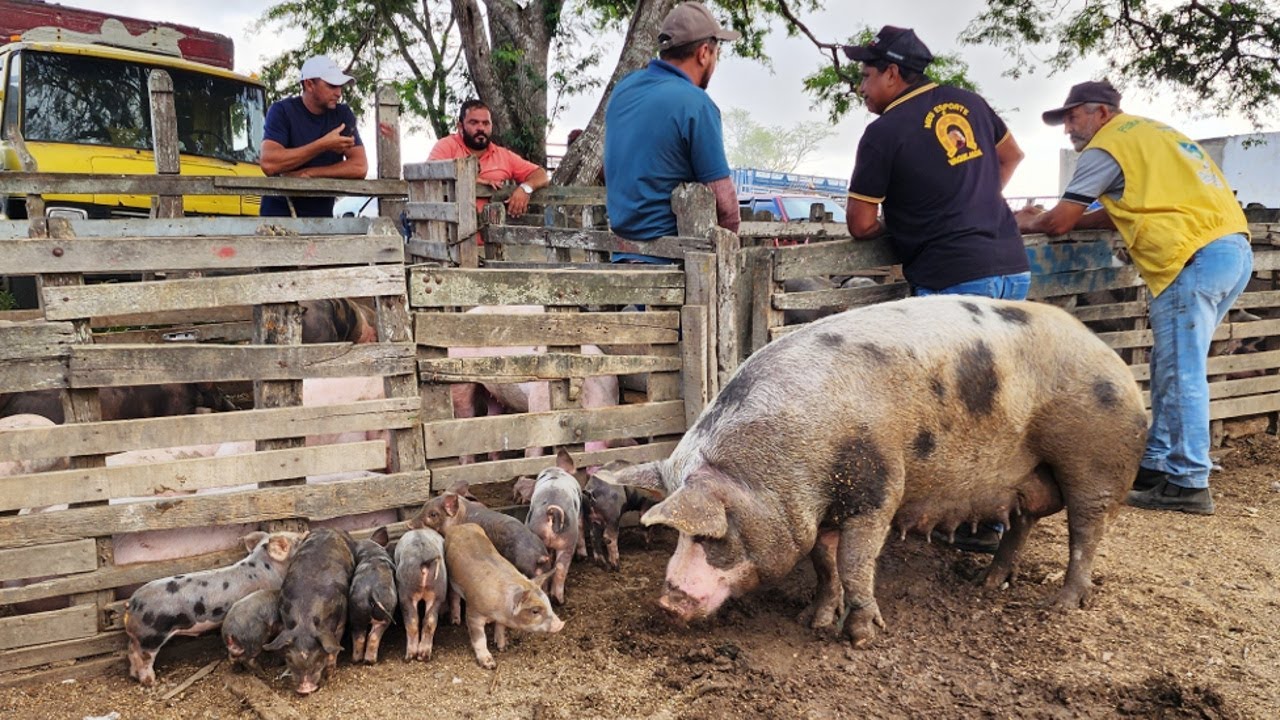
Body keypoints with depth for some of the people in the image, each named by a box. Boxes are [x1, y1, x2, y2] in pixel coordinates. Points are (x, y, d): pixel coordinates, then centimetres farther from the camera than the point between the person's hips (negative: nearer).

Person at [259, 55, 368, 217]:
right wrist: (323, 145, -20)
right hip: (279, 211, -3)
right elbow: (269, 164, -21)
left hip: (321, 214, 3)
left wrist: (308, 173, -15)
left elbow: (360, 167, -8)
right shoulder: (282, 111, -6)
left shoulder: (343, 115, 3)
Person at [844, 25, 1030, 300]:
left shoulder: (882, 132, -8)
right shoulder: (969, 101, 11)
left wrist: (886, 226, 16)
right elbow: (1011, 155, 27)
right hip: (1015, 267, 7)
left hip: (953, 281, -7)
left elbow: (861, 226, -5)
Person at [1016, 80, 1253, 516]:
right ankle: (1157, 464, 19)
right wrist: (1057, 219, 26)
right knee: (1172, 366, 14)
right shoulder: (1152, 132, 27)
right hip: (1235, 248, 9)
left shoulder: (1107, 146, 0)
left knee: (1181, 373, -6)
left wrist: (1027, 224, 22)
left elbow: (1059, 222, 1)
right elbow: (1134, 208, 29)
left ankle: (1187, 484, -3)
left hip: (1194, 257, -9)